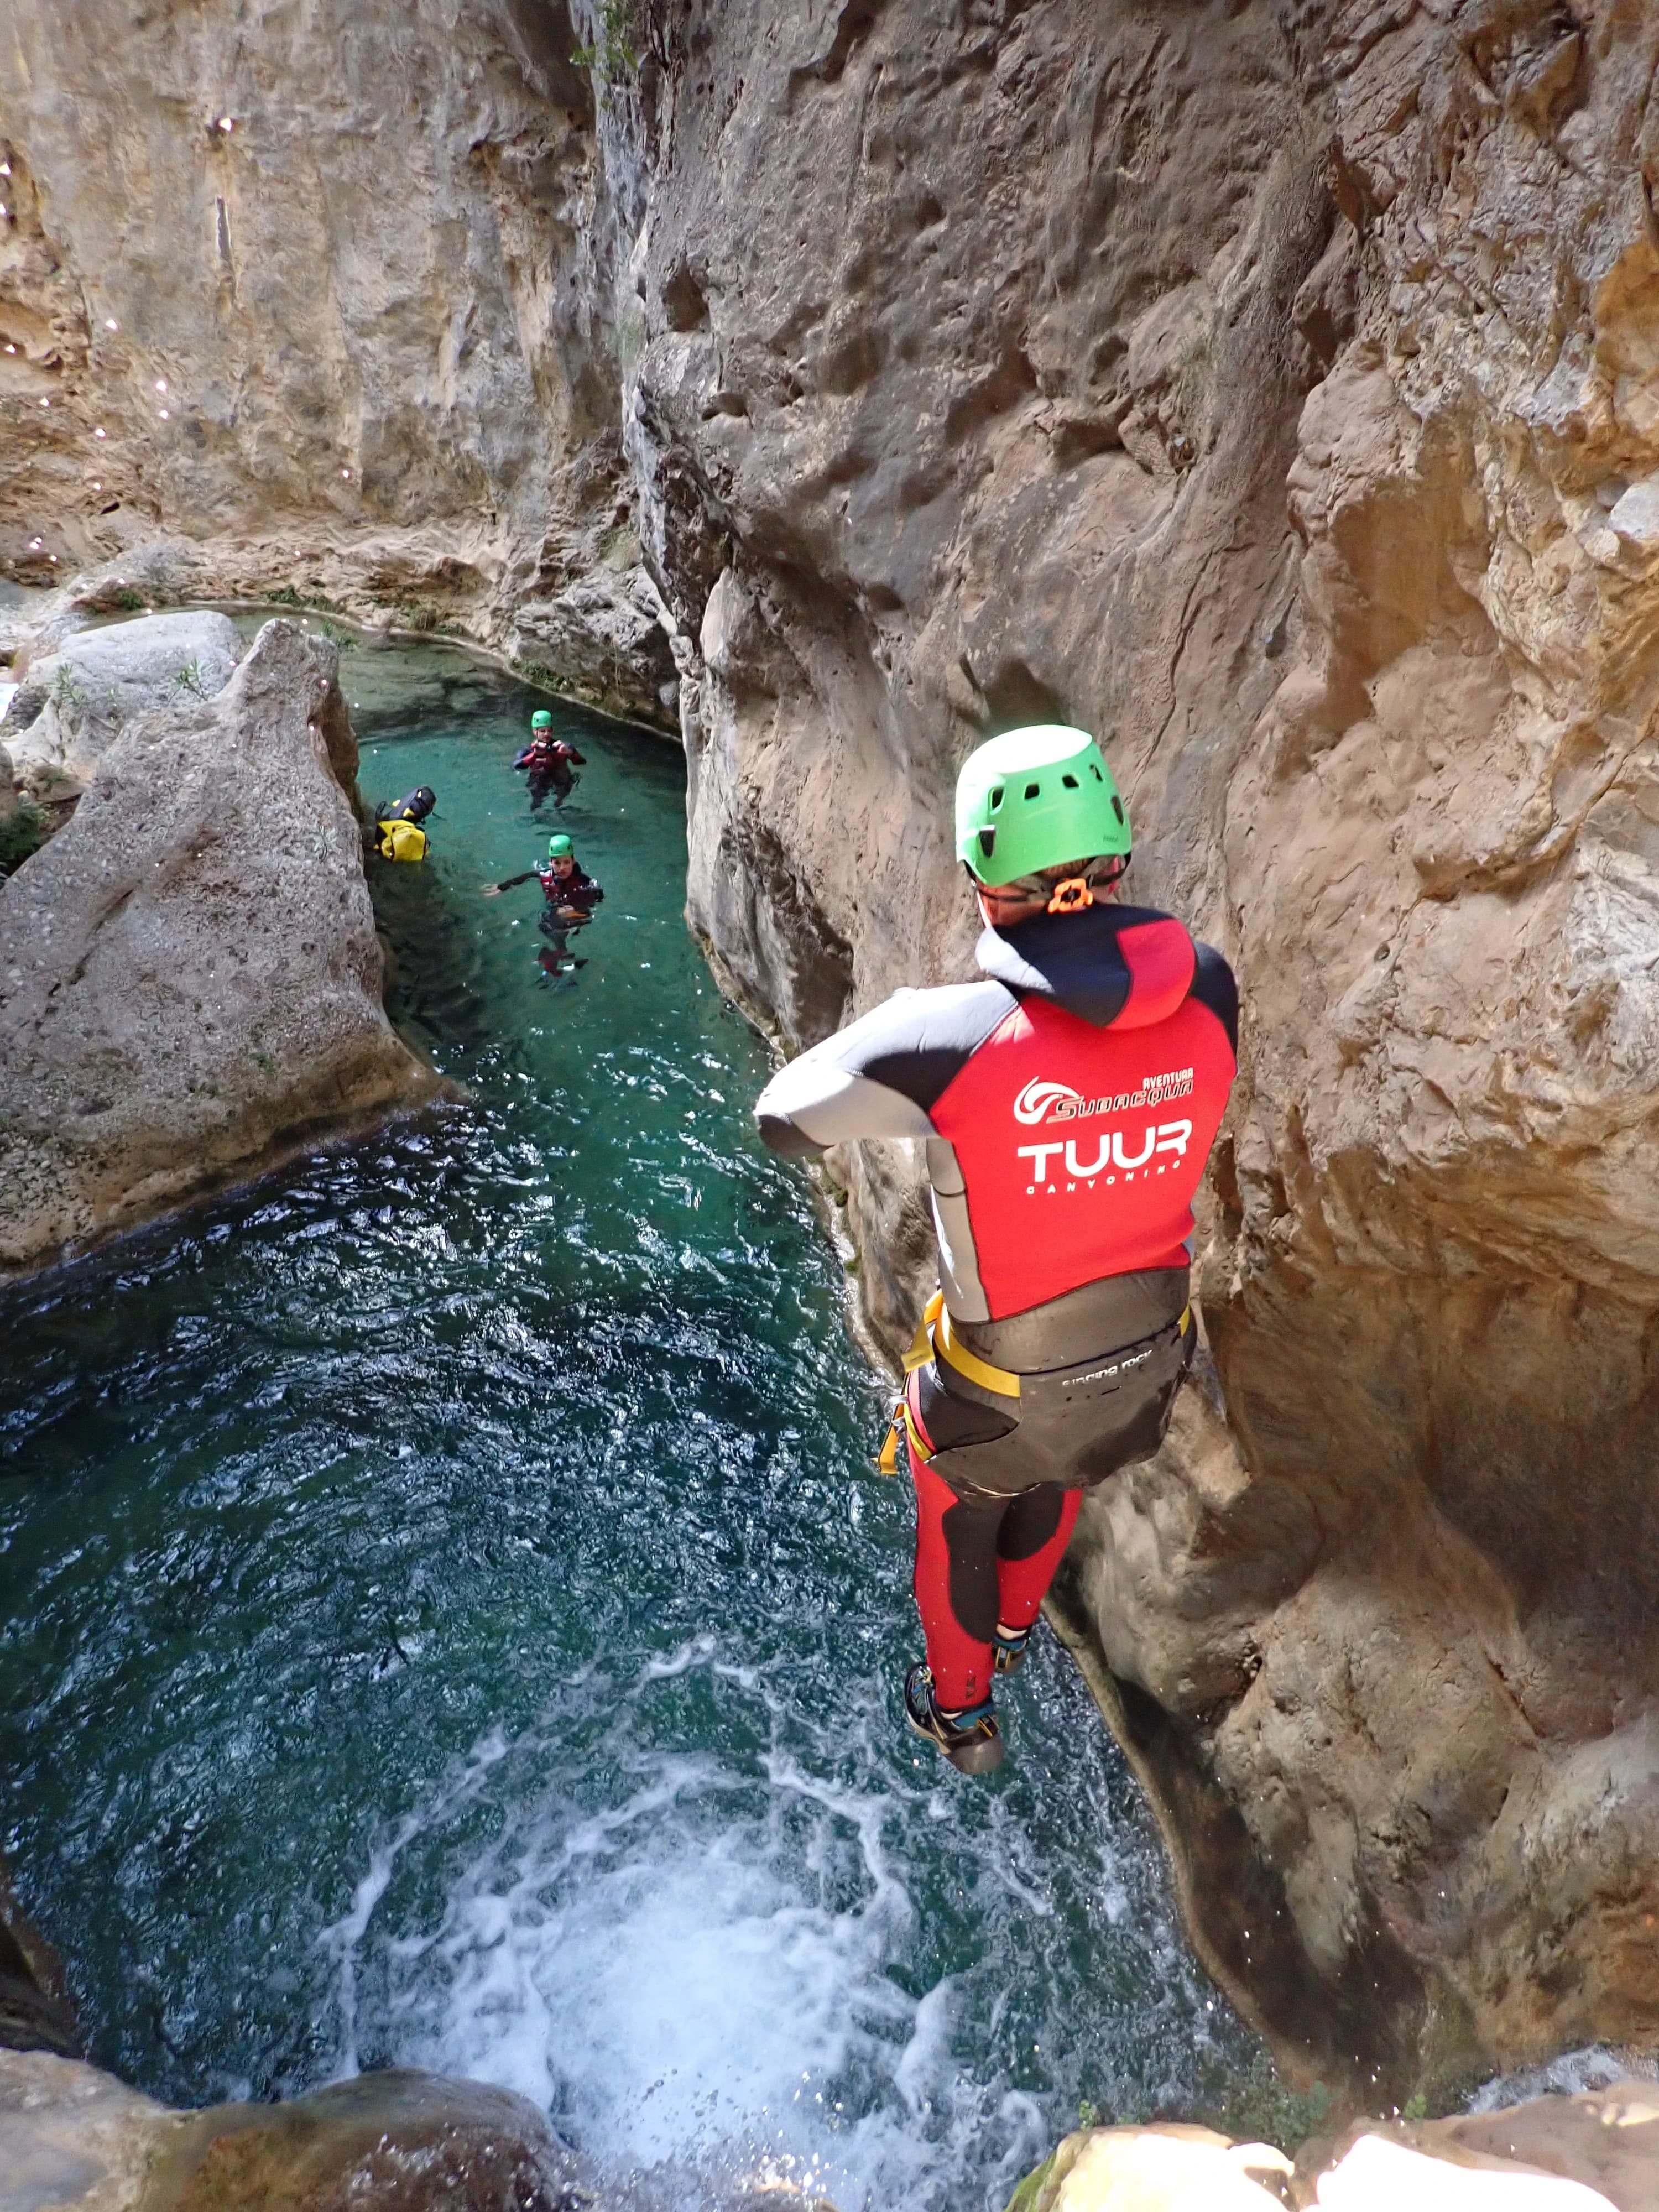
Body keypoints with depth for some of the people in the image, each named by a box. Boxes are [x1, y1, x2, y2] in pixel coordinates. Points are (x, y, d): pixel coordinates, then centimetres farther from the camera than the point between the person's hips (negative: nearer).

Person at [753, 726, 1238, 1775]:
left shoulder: (952, 1034, -34)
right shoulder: (1208, 991, -21)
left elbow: (785, 1118, -17)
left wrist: (900, 1026, -4)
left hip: (996, 1399, -4)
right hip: (1144, 1373, 4)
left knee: (959, 1529, 30)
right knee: (1056, 1483, 38)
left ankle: (961, 1710, 58)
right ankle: (1017, 1623, 67)